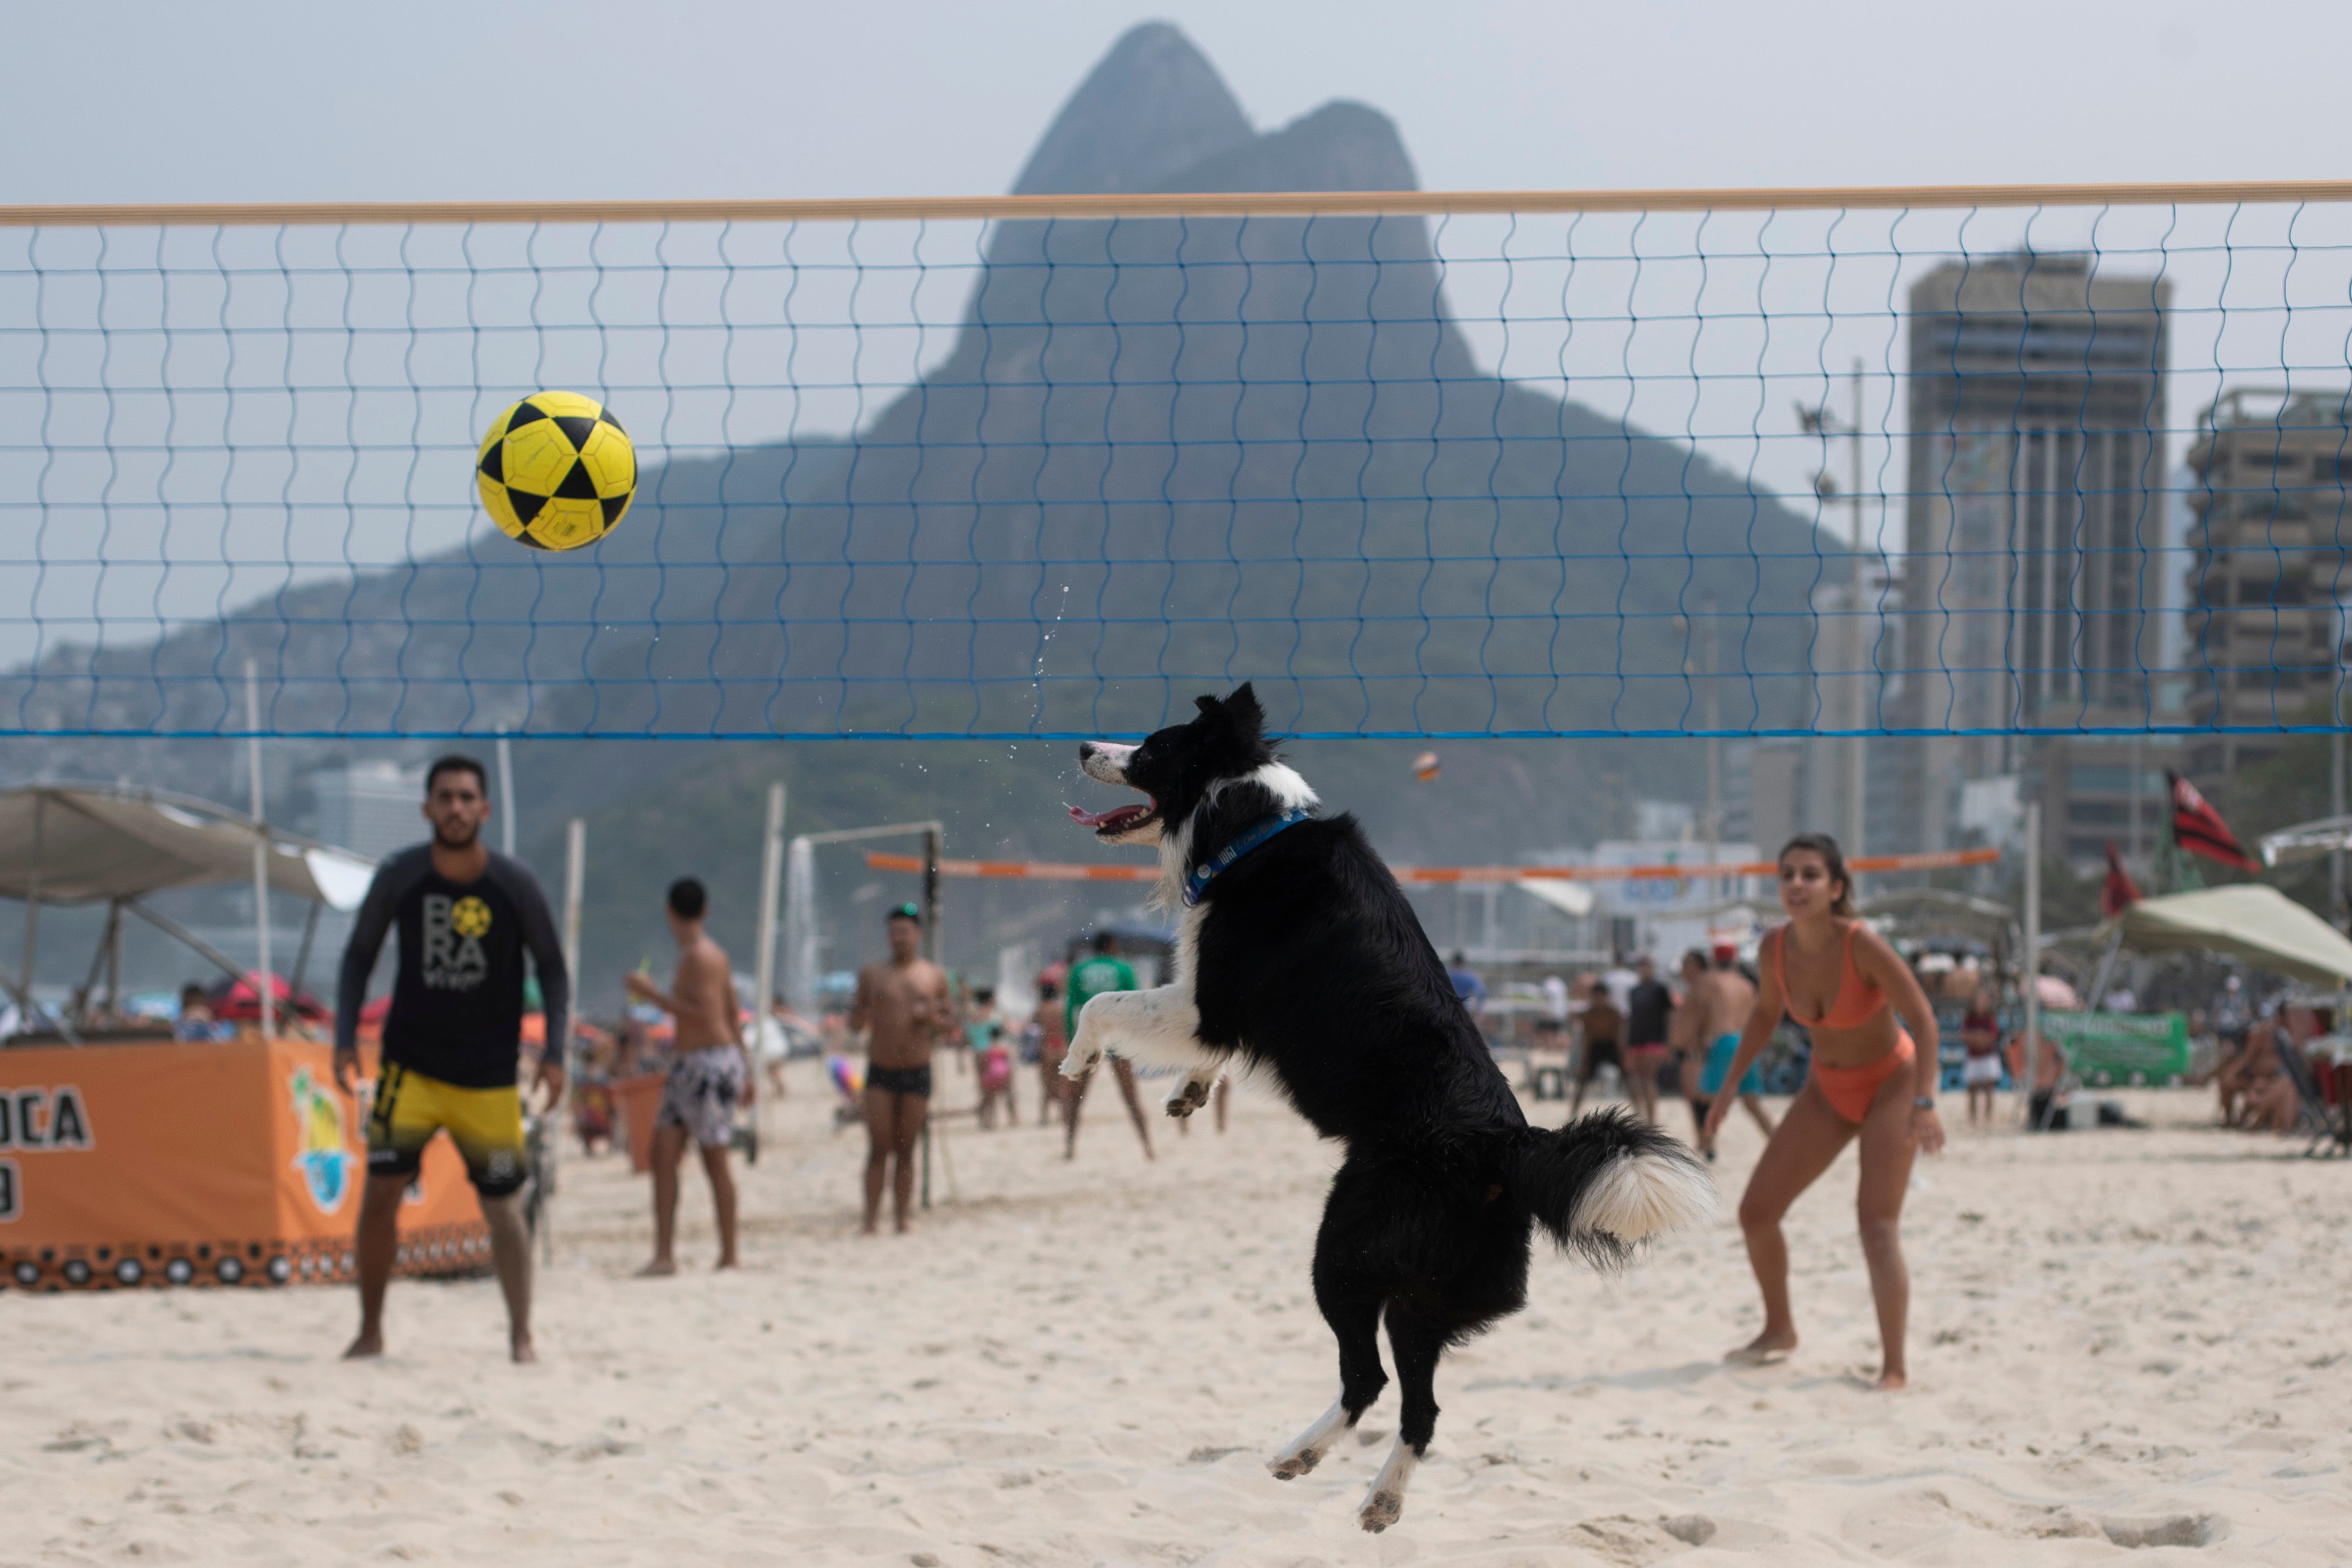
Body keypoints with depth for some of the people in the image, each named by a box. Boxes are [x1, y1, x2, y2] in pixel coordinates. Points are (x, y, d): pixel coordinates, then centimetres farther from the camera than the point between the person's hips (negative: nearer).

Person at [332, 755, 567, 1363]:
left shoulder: (515, 884, -8)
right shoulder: (398, 877, -6)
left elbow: (552, 967, 2)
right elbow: (359, 955, 6)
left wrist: (554, 1053, -7)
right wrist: (345, 1038, -4)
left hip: (489, 1078, 0)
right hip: (409, 1066, 0)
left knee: (503, 1209, -1)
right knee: (379, 1193, -8)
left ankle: (521, 1335, 10)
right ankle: (370, 1331, 7)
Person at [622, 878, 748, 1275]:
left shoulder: (701, 956, -13)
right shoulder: (712, 954, 15)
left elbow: (703, 1016, -21)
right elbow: (734, 1016, 19)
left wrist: (652, 994, -17)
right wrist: (745, 1069, 24)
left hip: (711, 1063, -9)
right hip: (687, 1064, 9)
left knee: (715, 1160, -3)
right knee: (664, 1154, 2)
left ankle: (729, 1255, 2)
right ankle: (664, 1254, -2)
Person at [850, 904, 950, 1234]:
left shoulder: (935, 976, 7)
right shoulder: (872, 974, 7)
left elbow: (951, 1021, 10)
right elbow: (856, 1023, 10)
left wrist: (931, 1017, -11)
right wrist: (857, 1016, -14)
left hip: (917, 1072, 0)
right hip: (880, 1071, 0)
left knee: (905, 1151, 4)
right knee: (879, 1148, -5)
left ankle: (902, 1220, 8)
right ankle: (871, 1219, -3)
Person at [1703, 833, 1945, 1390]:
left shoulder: (1863, 946, -29)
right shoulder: (1775, 948, -13)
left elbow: (1922, 1020, -24)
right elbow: (1766, 1014, 7)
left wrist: (1925, 1103, -32)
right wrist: (1729, 1088, 6)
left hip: (1890, 1083, -6)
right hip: (1827, 1088, 6)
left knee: (1878, 1224, -17)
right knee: (1756, 1211, 4)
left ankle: (1895, 1366, -13)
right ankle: (1779, 1330, 26)